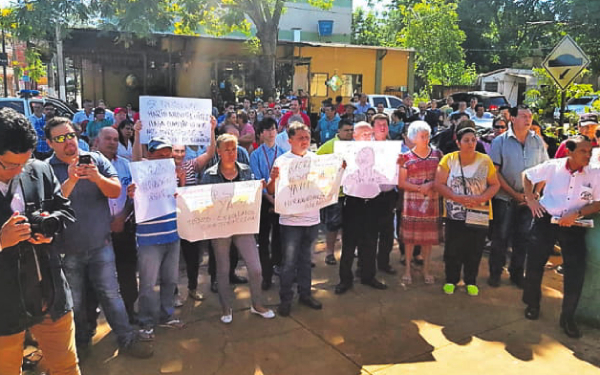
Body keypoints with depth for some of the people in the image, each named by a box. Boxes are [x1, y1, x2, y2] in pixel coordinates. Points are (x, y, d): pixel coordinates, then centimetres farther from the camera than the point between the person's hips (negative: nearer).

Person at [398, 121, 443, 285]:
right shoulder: (406, 157, -2)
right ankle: (408, 268, 15)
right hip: (412, 201, -2)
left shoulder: (437, 154, 5)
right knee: (410, 236, 2)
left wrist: (432, 184, -11)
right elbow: (401, 183, -3)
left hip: (432, 201, 2)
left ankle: (426, 269, 20)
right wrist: (420, 188, -14)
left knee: (429, 236, 7)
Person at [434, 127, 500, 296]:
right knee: (452, 249, 4)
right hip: (455, 213, -1)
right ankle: (451, 280, 23)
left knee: (474, 250, 8)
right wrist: (457, 197, -18)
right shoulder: (448, 159, -4)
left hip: (479, 214, 1)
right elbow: (438, 183, -6)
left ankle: (471, 281, 26)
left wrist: (482, 198, -17)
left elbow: (495, 184, 2)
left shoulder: (485, 160, -1)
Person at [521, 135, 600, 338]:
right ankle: (532, 304, 29)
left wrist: (576, 214, -18)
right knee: (535, 263, 4)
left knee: (576, 271, -6)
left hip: (574, 226, 0)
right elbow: (527, 175, 8)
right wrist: (530, 199, -1)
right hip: (546, 220, 0)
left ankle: (568, 316, 13)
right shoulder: (552, 166, -5)